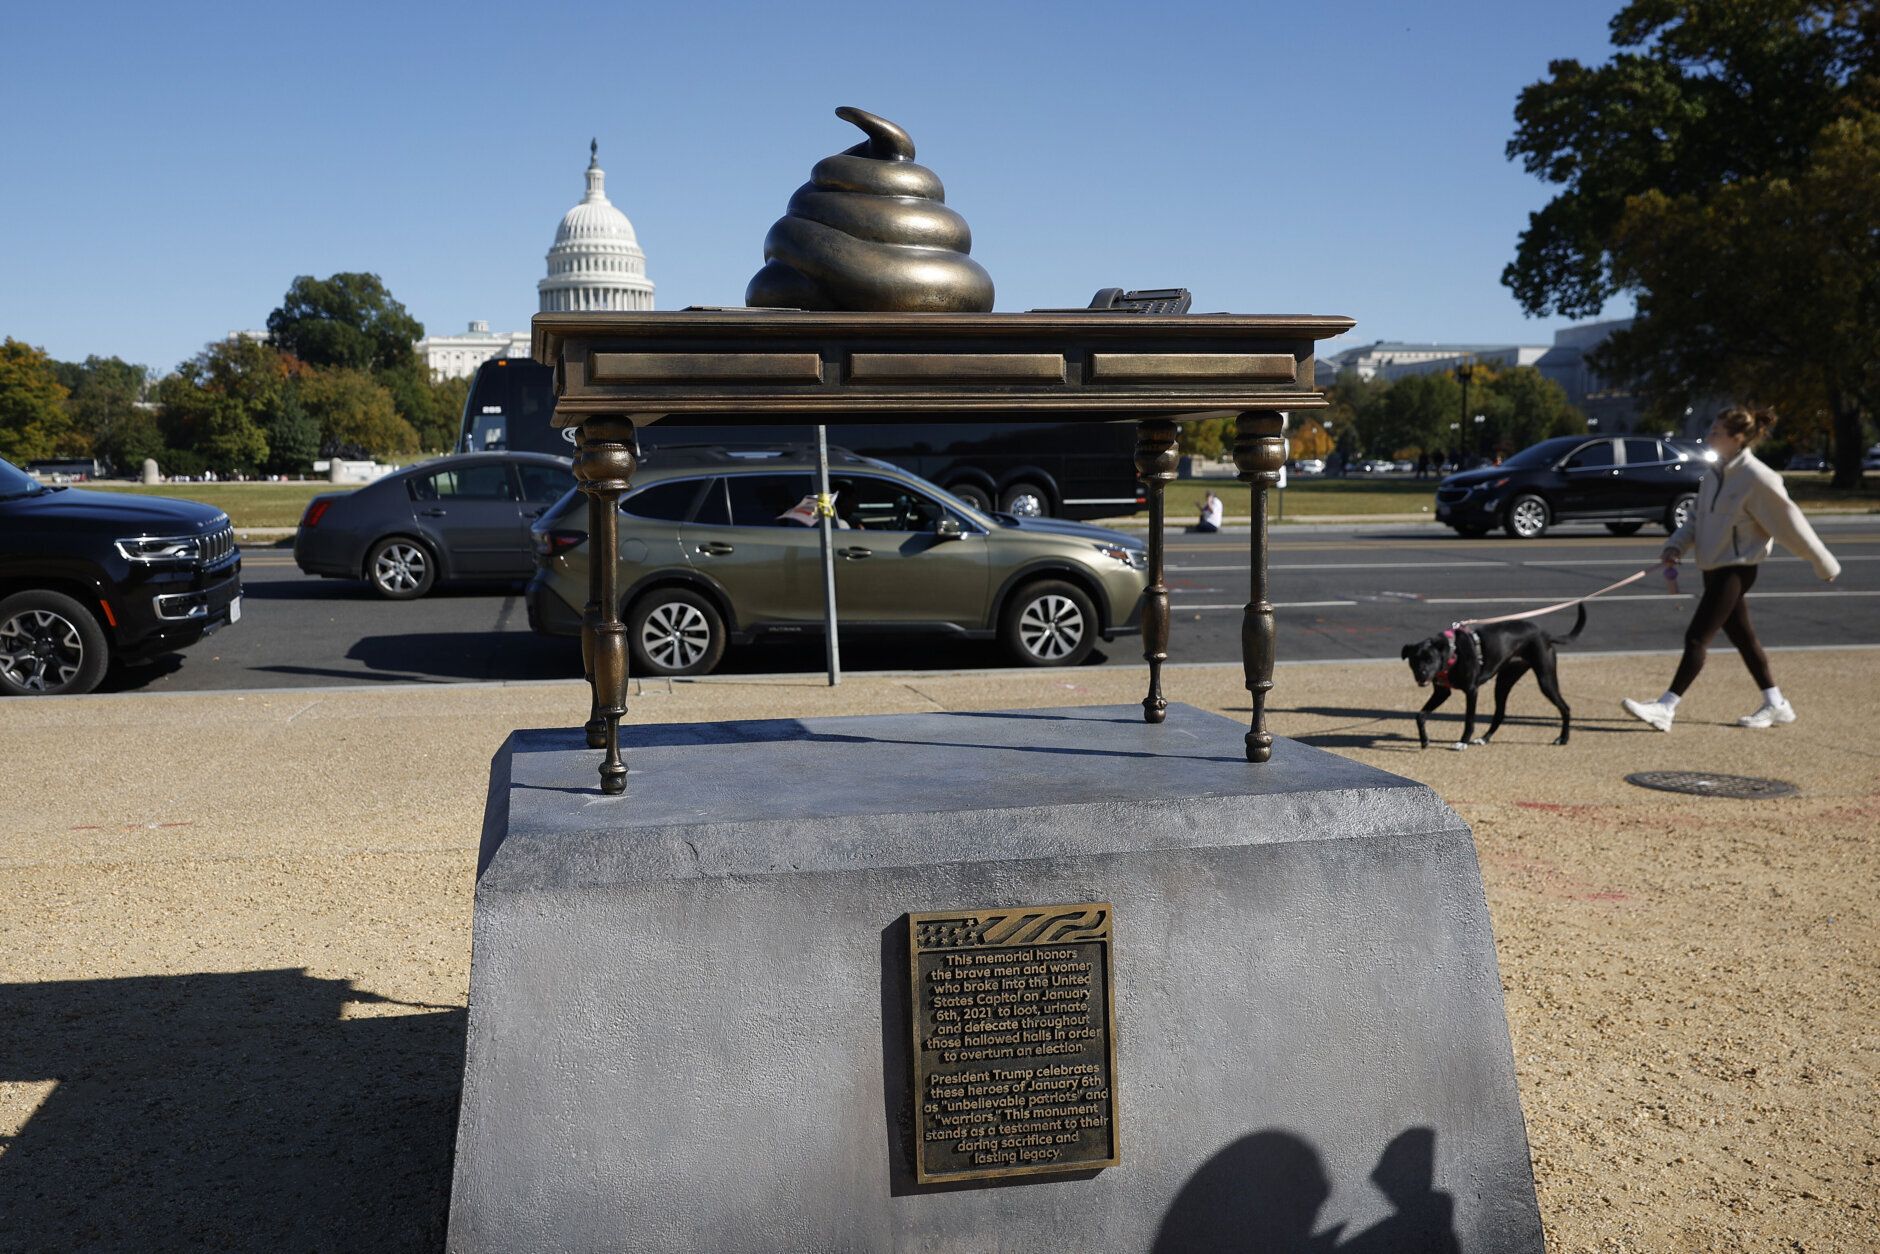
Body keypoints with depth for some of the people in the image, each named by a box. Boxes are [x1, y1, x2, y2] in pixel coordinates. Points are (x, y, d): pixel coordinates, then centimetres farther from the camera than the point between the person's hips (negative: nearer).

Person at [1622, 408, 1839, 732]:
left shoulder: (1757, 478, -17)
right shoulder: (1715, 472, 6)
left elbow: (1791, 523, -10)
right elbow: (1696, 517, 16)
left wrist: (1825, 566, -1)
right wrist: (1676, 546, -2)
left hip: (1737, 569, -9)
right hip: (1714, 567, 9)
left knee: (1696, 637, -11)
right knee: (1741, 636, 15)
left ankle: (1665, 708, -12)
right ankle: (1776, 705, 27)